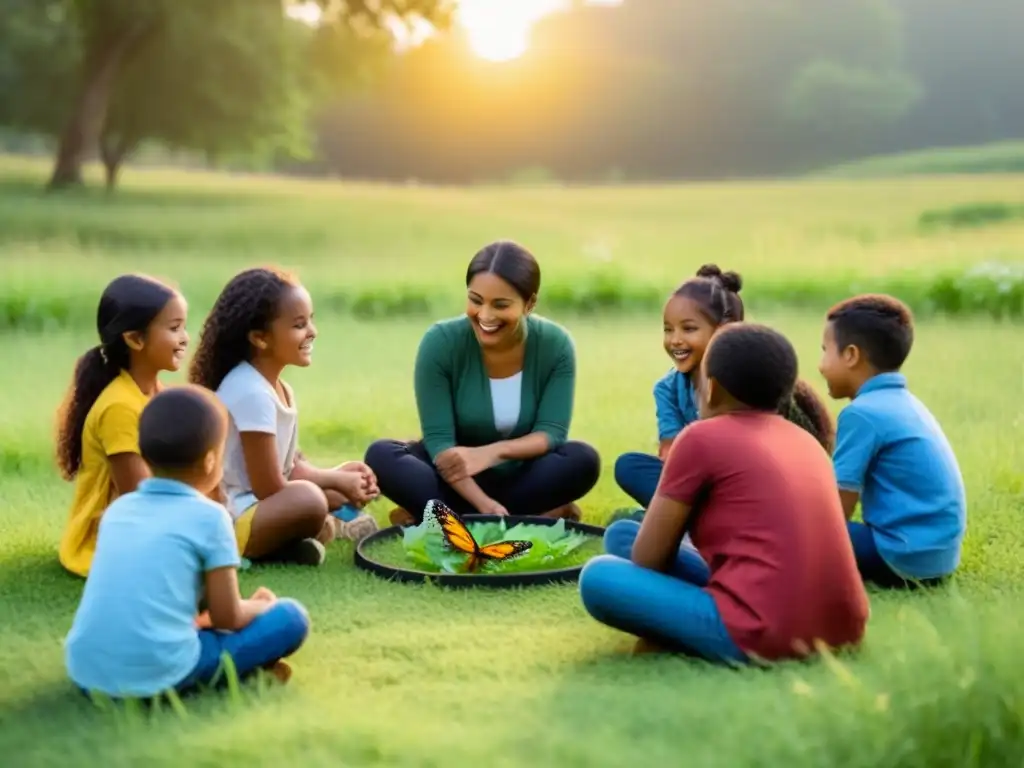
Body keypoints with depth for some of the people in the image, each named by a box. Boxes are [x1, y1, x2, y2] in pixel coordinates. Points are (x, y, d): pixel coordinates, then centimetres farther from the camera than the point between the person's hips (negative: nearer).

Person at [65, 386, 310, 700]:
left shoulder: (117, 509, 15)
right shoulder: (209, 516, -2)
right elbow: (227, 617, 3)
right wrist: (262, 606, 23)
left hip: (85, 674, 5)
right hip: (159, 674, -5)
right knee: (292, 617, 6)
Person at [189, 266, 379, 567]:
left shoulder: (277, 386, 7)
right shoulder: (252, 393, -23)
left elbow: (289, 466, 13)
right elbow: (269, 489, -20)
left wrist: (336, 476, -3)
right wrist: (337, 485, -10)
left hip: (256, 504, 10)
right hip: (228, 521, -10)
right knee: (308, 500, -36)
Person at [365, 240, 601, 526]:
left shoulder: (555, 345, -14)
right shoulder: (441, 341, -19)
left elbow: (552, 433, -16)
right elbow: (438, 440, -21)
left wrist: (493, 452, -35)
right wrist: (485, 506, -35)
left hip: (521, 476, 1)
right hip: (458, 479, -1)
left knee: (583, 459, -30)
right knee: (381, 455, -27)